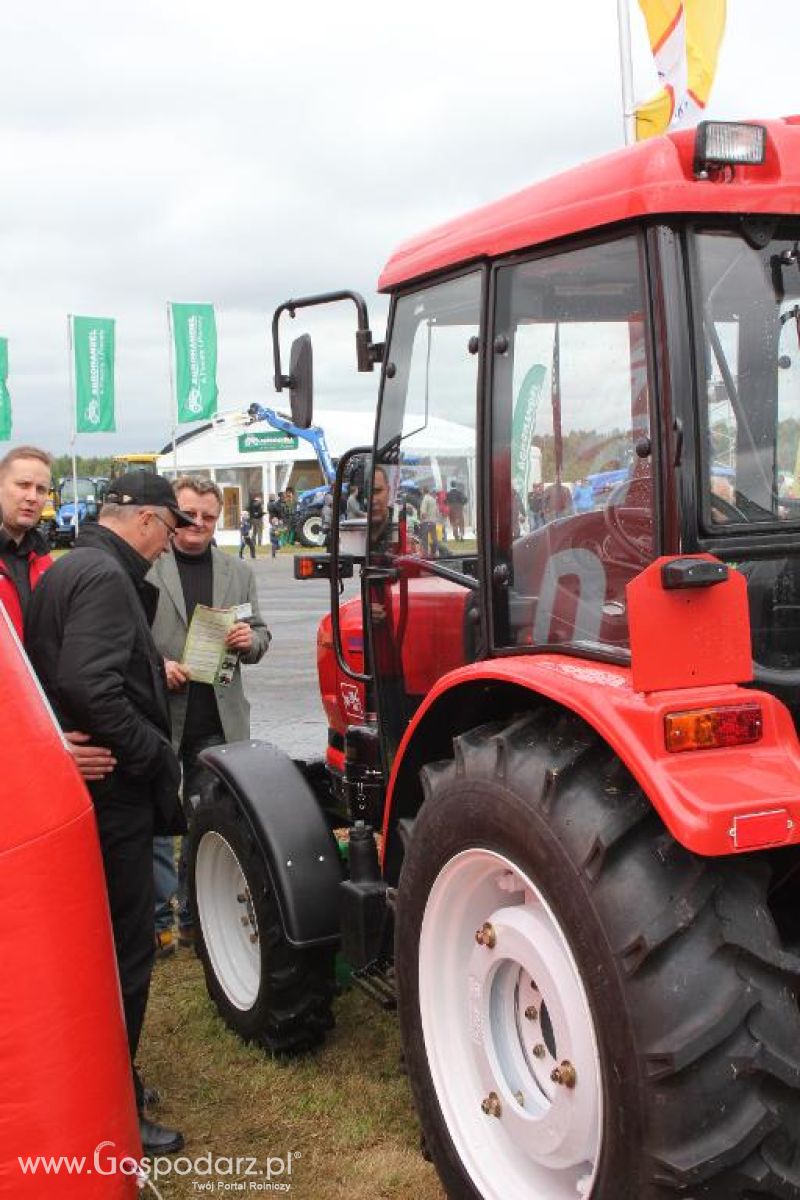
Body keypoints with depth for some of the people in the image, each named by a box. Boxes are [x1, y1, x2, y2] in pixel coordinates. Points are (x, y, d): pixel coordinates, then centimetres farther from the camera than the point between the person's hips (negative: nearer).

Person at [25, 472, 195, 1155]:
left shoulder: (65, 570, 14)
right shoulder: (106, 577, -17)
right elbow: (90, 685, -29)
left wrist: (155, 671, 13)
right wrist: (157, 753, -20)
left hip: (76, 785, 10)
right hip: (111, 794, -10)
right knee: (125, 952, -1)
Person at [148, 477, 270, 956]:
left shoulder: (240, 574, 11)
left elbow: (260, 636, 16)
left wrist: (250, 639, -7)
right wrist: (155, 666, -17)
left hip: (217, 722, 4)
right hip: (157, 718, -3)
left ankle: (196, 916, 24)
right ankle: (158, 918, 16)